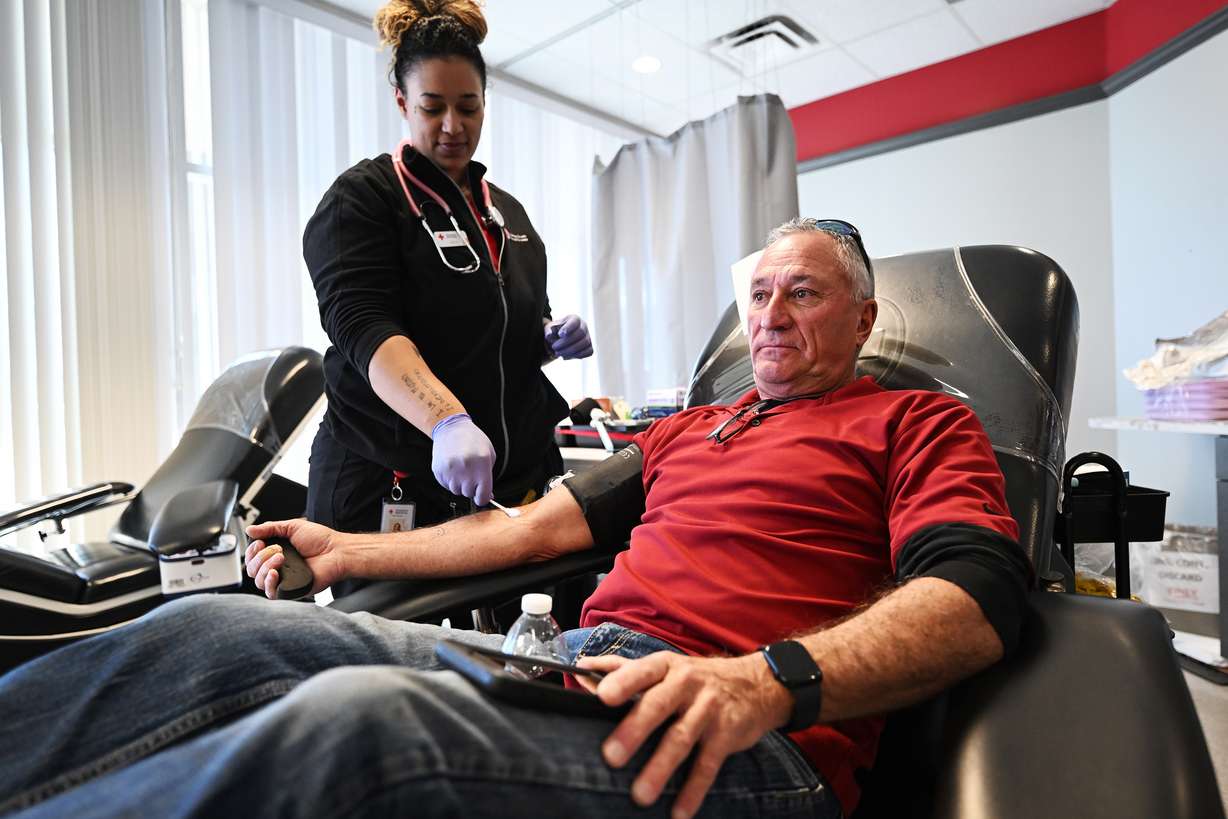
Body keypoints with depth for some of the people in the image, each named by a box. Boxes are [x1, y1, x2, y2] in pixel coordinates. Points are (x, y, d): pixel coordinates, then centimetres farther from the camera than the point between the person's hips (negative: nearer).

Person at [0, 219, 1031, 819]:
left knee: (358, 716, -32)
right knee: (214, 628, -7)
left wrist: (770, 680, -25)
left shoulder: (920, 423, 11)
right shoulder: (692, 427, 26)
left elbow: (978, 599, -7)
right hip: (576, 663, 6)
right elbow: (544, 524, 22)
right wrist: (352, 551, 20)